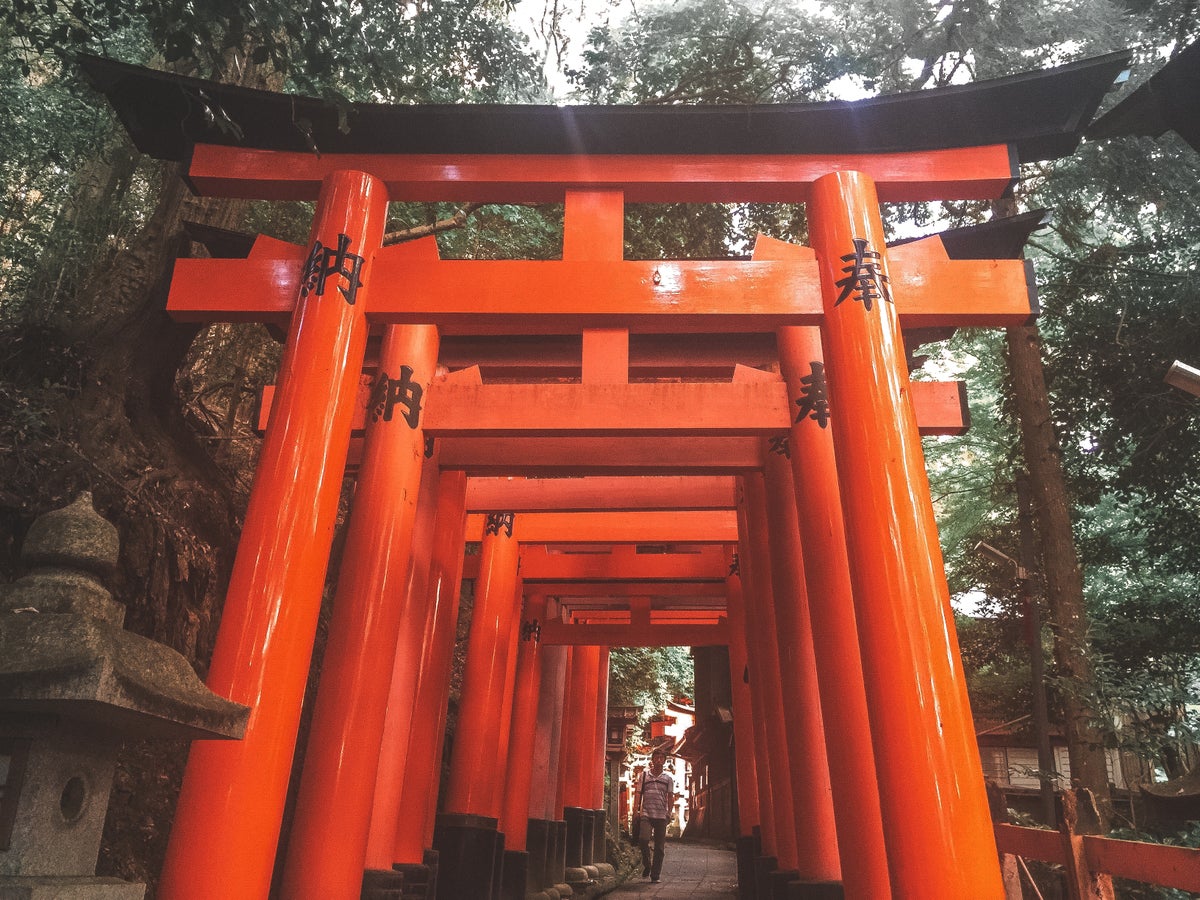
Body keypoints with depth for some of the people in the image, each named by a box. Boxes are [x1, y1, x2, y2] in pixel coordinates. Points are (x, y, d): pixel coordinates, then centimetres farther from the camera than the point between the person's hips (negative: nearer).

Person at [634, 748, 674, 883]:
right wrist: (638, 809, 0)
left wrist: (669, 811, -9)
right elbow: (639, 793, 10)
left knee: (660, 846, 2)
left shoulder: (668, 778, 10)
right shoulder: (644, 774, 10)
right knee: (643, 839, -21)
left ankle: (655, 875, 12)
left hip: (661, 815, 1)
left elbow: (670, 797, 5)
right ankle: (646, 864, 3)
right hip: (646, 813, -1)